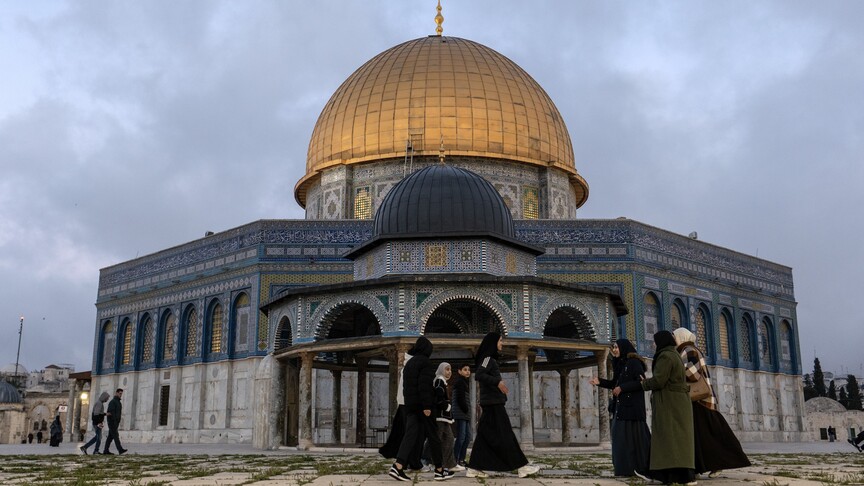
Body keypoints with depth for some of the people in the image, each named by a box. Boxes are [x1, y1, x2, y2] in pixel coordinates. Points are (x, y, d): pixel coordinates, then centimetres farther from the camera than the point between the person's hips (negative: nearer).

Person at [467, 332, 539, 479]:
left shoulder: (489, 359, 20)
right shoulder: (488, 357, -9)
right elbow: (479, 375, -23)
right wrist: (497, 382, -32)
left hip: (491, 403, 9)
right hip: (493, 403, -9)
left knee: (485, 436, 6)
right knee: (504, 435, -7)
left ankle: (474, 468, 3)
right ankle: (522, 466, -5)